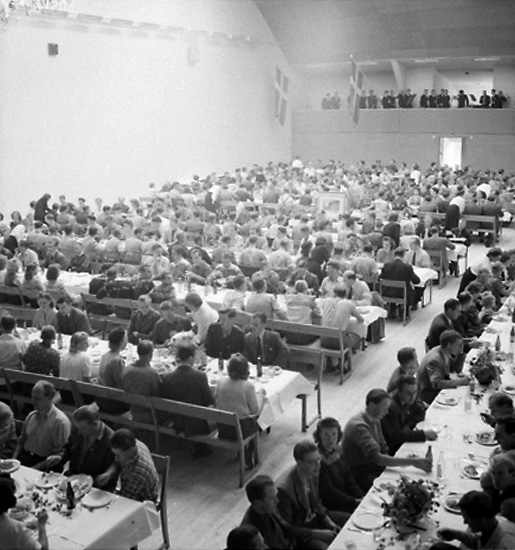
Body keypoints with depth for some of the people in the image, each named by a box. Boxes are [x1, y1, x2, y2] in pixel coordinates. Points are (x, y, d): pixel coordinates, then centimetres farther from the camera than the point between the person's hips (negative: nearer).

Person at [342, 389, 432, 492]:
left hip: (374, 466, 9)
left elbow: (383, 450, 10)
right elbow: (377, 458, -33)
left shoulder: (375, 421, 8)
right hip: (360, 475, -9)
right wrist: (412, 462, -35)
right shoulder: (359, 426, -24)